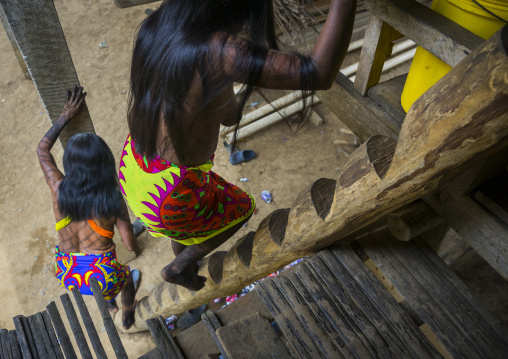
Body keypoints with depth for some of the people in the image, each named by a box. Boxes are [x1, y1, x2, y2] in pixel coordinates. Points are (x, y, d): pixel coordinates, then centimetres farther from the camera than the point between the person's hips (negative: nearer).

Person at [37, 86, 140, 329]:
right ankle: (128, 317, 58)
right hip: (101, 277, -3)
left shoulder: (59, 189, -13)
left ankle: (108, 302, 66)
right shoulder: (114, 200, -19)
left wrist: (66, 116, 7)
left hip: (67, 275, 4)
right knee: (126, 275, 33)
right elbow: (131, 246, -12)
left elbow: (42, 149, 5)